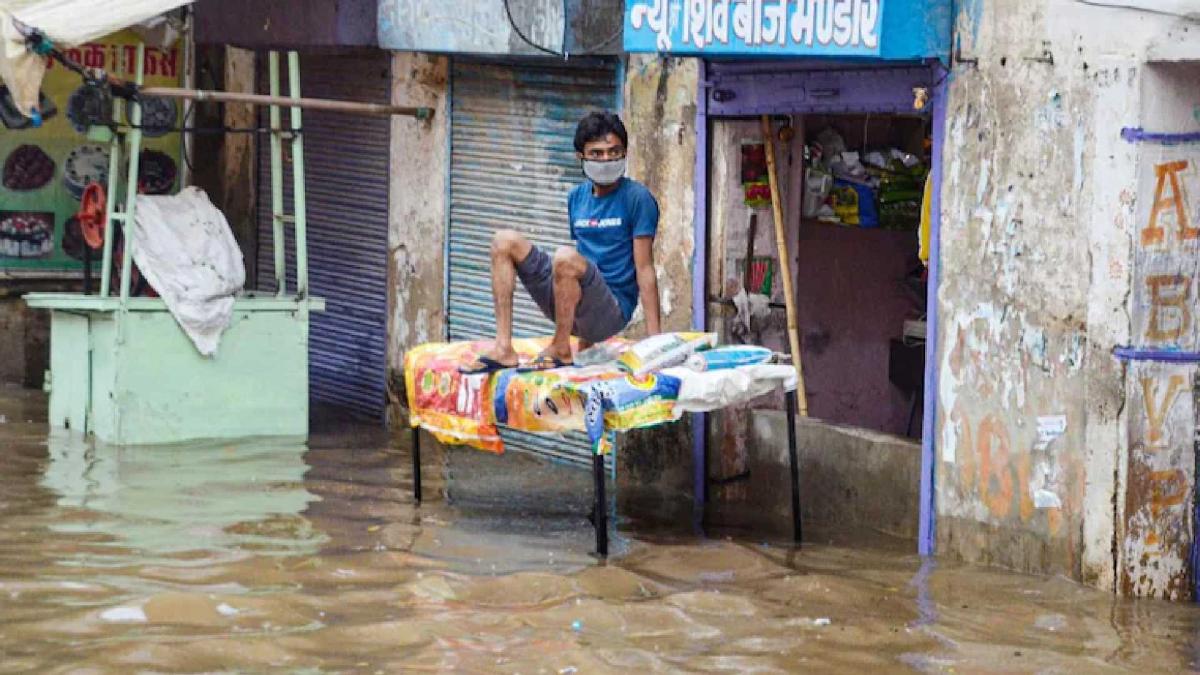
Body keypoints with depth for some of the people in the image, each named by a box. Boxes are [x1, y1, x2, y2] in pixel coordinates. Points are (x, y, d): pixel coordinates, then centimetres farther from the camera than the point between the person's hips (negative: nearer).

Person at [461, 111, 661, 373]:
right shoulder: (577, 197, 14)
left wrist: (654, 339, -14)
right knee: (505, 241, -3)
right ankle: (504, 348, -13)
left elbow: (644, 268, -9)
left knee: (566, 256, -35)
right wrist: (584, 342, 20)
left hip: (612, 310, -7)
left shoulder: (637, 198, -6)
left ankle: (560, 350, -16)